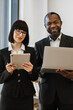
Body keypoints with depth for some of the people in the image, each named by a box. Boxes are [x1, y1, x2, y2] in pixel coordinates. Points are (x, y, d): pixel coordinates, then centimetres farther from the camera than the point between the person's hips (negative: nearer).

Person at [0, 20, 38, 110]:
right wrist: (8, 71, -17)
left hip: (26, 96, 1)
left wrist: (31, 71, -17)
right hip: (8, 96, 0)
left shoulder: (31, 51, 4)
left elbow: (35, 77, 3)